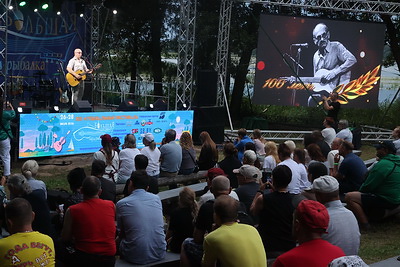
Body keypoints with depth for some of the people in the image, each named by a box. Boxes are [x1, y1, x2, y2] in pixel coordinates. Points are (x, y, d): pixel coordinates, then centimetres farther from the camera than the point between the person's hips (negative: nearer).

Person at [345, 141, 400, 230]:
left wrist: (360, 191, 7)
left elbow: (368, 186, -14)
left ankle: (364, 224, -17)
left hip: (387, 201, -10)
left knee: (349, 197, -16)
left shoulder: (382, 164, -19)